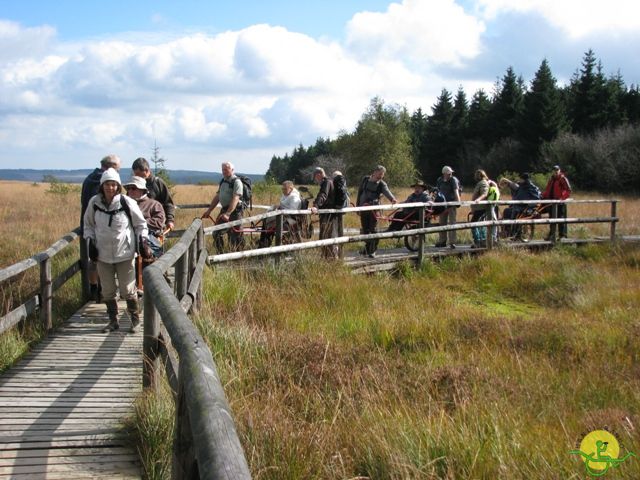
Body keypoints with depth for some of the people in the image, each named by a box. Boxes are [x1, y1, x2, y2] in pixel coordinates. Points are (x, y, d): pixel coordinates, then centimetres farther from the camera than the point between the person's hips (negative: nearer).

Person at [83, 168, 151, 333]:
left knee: (128, 290, 4)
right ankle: (113, 321, 25)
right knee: (107, 291, 11)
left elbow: (140, 224, 3)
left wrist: (143, 242, -6)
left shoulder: (127, 203, -11)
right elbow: (88, 224, 12)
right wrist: (90, 241, 0)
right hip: (103, 254, 3)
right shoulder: (94, 202, -4)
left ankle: (135, 319, 21)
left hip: (125, 253, -3)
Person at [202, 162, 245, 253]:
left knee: (235, 237, -3)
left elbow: (235, 199, -24)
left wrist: (228, 214, -33)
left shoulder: (236, 182, -12)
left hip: (234, 211, -8)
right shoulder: (223, 181, 14)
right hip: (224, 210, 8)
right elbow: (217, 197, 19)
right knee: (217, 234, 8)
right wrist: (209, 210, 13)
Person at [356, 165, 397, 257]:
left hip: (374, 209, -3)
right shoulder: (365, 179, 6)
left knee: (373, 230, -4)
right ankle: (367, 248, 23)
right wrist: (357, 205, 14)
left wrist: (392, 199, -44)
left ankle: (373, 251, 3)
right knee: (365, 229, 8)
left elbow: (387, 192, -23)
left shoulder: (382, 184, -3)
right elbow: (360, 192, 14)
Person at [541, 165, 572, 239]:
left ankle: (563, 235, -1)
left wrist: (562, 198, -22)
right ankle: (551, 234, 20)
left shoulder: (563, 179, -4)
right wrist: (543, 196, 6)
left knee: (561, 219, -5)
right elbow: (547, 189, 22)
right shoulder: (551, 179, 17)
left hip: (560, 203, -7)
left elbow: (568, 190, -10)